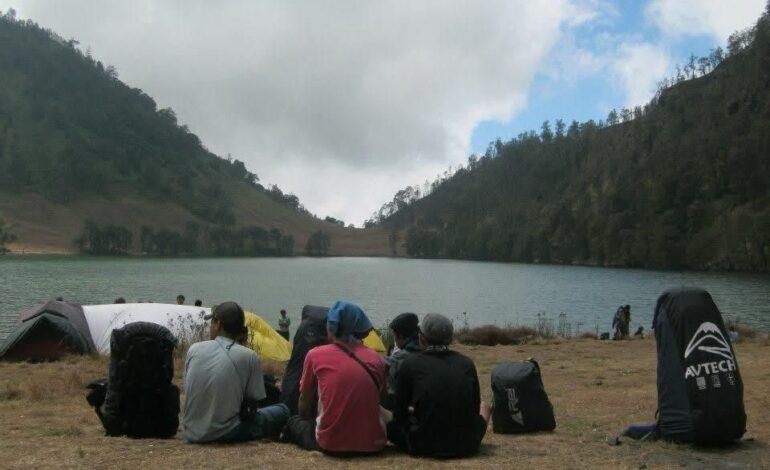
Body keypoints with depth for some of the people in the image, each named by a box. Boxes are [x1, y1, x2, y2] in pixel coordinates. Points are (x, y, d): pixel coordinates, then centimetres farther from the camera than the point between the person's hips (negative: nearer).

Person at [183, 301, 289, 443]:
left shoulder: (194, 349, -2)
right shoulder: (249, 356, -11)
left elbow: (188, 391, 8)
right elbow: (252, 400, -6)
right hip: (225, 434, -5)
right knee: (282, 411, 11)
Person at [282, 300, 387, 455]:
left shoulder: (316, 354, 0)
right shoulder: (376, 358, 6)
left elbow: (304, 400, 15)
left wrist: (306, 419, 36)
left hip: (332, 443, -1)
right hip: (373, 443, 1)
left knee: (294, 422, 28)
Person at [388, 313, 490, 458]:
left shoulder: (410, 363, -4)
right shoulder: (466, 363, 4)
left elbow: (399, 414, 2)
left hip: (424, 446, -2)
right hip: (467, 446, 2)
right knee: (484, 406, 32)